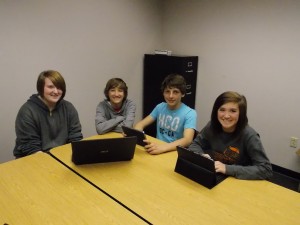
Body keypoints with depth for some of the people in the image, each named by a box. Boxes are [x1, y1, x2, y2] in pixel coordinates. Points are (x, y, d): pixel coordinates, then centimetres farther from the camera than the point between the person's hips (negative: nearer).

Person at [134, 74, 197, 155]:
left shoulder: (190, 113, -10)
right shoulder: (160, 107, 5)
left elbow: (187, 140, -24)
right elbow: (141, 124, 6)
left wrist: (163, 147, -40)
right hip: (157, 150, 4)